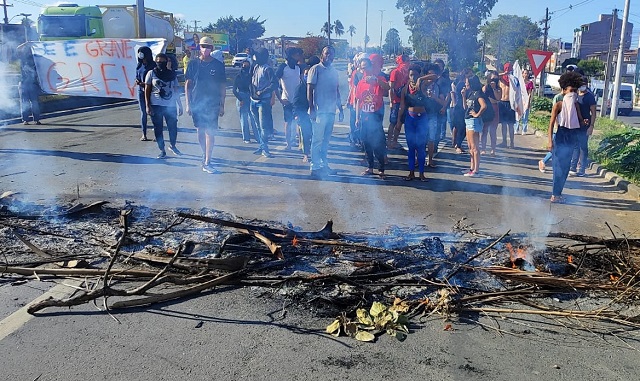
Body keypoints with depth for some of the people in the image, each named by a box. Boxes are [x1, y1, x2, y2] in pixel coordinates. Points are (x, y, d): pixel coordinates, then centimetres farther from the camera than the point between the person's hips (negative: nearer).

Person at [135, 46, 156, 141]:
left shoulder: (153, 65, -5)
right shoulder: (139, 65, 12)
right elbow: (137, 77, 20)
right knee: (143, 112, 5)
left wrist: (146, 83, -19)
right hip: (141, 91, 5)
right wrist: (137, 81, -2)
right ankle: (144, 134, 10)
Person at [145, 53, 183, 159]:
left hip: (170, 105, 2)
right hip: (156, 105, -2)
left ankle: (172, 146, 28)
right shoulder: (151, 73, 2)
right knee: (158, 128, 3)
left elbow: (176, 90, 13)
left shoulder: (172, 74, 9)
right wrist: (148, 106, -6)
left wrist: (180, 105, 10)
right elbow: (147, 90, 2)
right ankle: (162, 151, 14)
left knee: (173, 127, 3)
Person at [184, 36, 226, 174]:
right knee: (200, 131, 9)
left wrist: (222, 105, 2)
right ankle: (205, 154, 29)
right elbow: (187, 84, 5)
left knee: (210, 132, -6)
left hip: (212, 104, -1)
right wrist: (188, 104, 0)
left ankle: (207, 163, -4)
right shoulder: (193, 63, 3)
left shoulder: (218, 65, 3)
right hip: (197, 103, 1)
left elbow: (222, 87, 7)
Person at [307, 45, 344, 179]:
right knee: (317, 140, -5)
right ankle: (315, 167, -1)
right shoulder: (316, 69, -3)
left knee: (326, 139, 12)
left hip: (331, 111, 7)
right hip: (320, 111, -7)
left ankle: (324, 164, 20)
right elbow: (310, 89, -7)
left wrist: (340, 109, 18)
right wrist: (311, 108, -14)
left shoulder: (334, 71, 17)